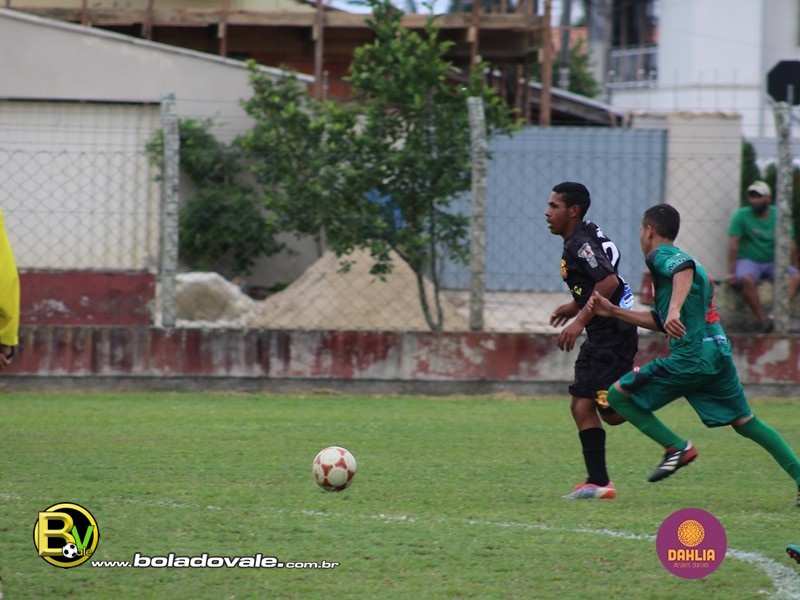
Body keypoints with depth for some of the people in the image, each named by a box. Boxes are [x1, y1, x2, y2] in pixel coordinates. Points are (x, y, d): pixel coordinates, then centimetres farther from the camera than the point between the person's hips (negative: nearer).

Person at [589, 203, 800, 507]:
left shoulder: (661, 255, -1)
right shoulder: (677, 258, 27)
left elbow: (685, 269, -27)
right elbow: (660, 322, 29)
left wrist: (674, 310, -42)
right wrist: (613, 311, 28)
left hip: (692, 355, -9)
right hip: (718, 353, 9)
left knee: (619, 394, -2)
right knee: (745, 422, 15)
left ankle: (676, 447, -7)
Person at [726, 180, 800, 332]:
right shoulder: (741, 215, -5)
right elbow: (733, 244, -10)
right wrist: (731, 273, -16)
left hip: (772, 262, 3)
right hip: (748, 261, -3)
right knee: (747, 280, -38)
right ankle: (763, 318, -36)